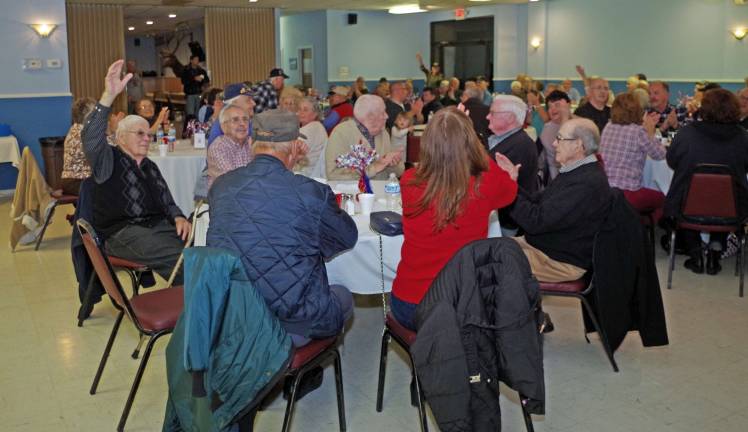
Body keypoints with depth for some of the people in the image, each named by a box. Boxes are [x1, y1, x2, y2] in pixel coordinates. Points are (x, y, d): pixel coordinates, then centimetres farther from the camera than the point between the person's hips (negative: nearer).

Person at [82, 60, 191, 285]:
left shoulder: (150, 166, 26)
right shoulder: (108, 160, 4)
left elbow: (167, 202, 27)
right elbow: (91, 138, -17)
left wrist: (178, 218, 2)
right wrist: (108, 96, -30)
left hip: (157, 225, 6)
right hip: (122, 233, -6)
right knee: (177, 255, -31)